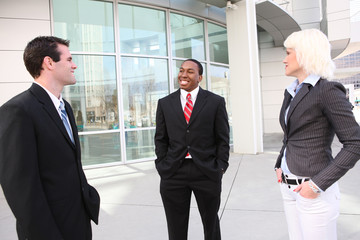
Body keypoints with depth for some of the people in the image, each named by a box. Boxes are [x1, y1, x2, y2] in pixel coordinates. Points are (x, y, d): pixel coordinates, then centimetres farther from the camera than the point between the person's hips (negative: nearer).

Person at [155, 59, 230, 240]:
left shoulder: (216, 102, 1)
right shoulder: (164, 103, 7)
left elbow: (223, 139, 2)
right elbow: (160, 139, 8)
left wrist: (220, 168, -5)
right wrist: (162, 166, 0)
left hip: (207, 172, -1)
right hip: (173, 174, 2)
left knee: (211, 224, 17)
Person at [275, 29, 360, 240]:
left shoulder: (327, 91, -13)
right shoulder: (292, 92, 9)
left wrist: (318, 184, -20)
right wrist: (280, 165, 9)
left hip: (313, 189, -7)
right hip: (289, 185, 7)